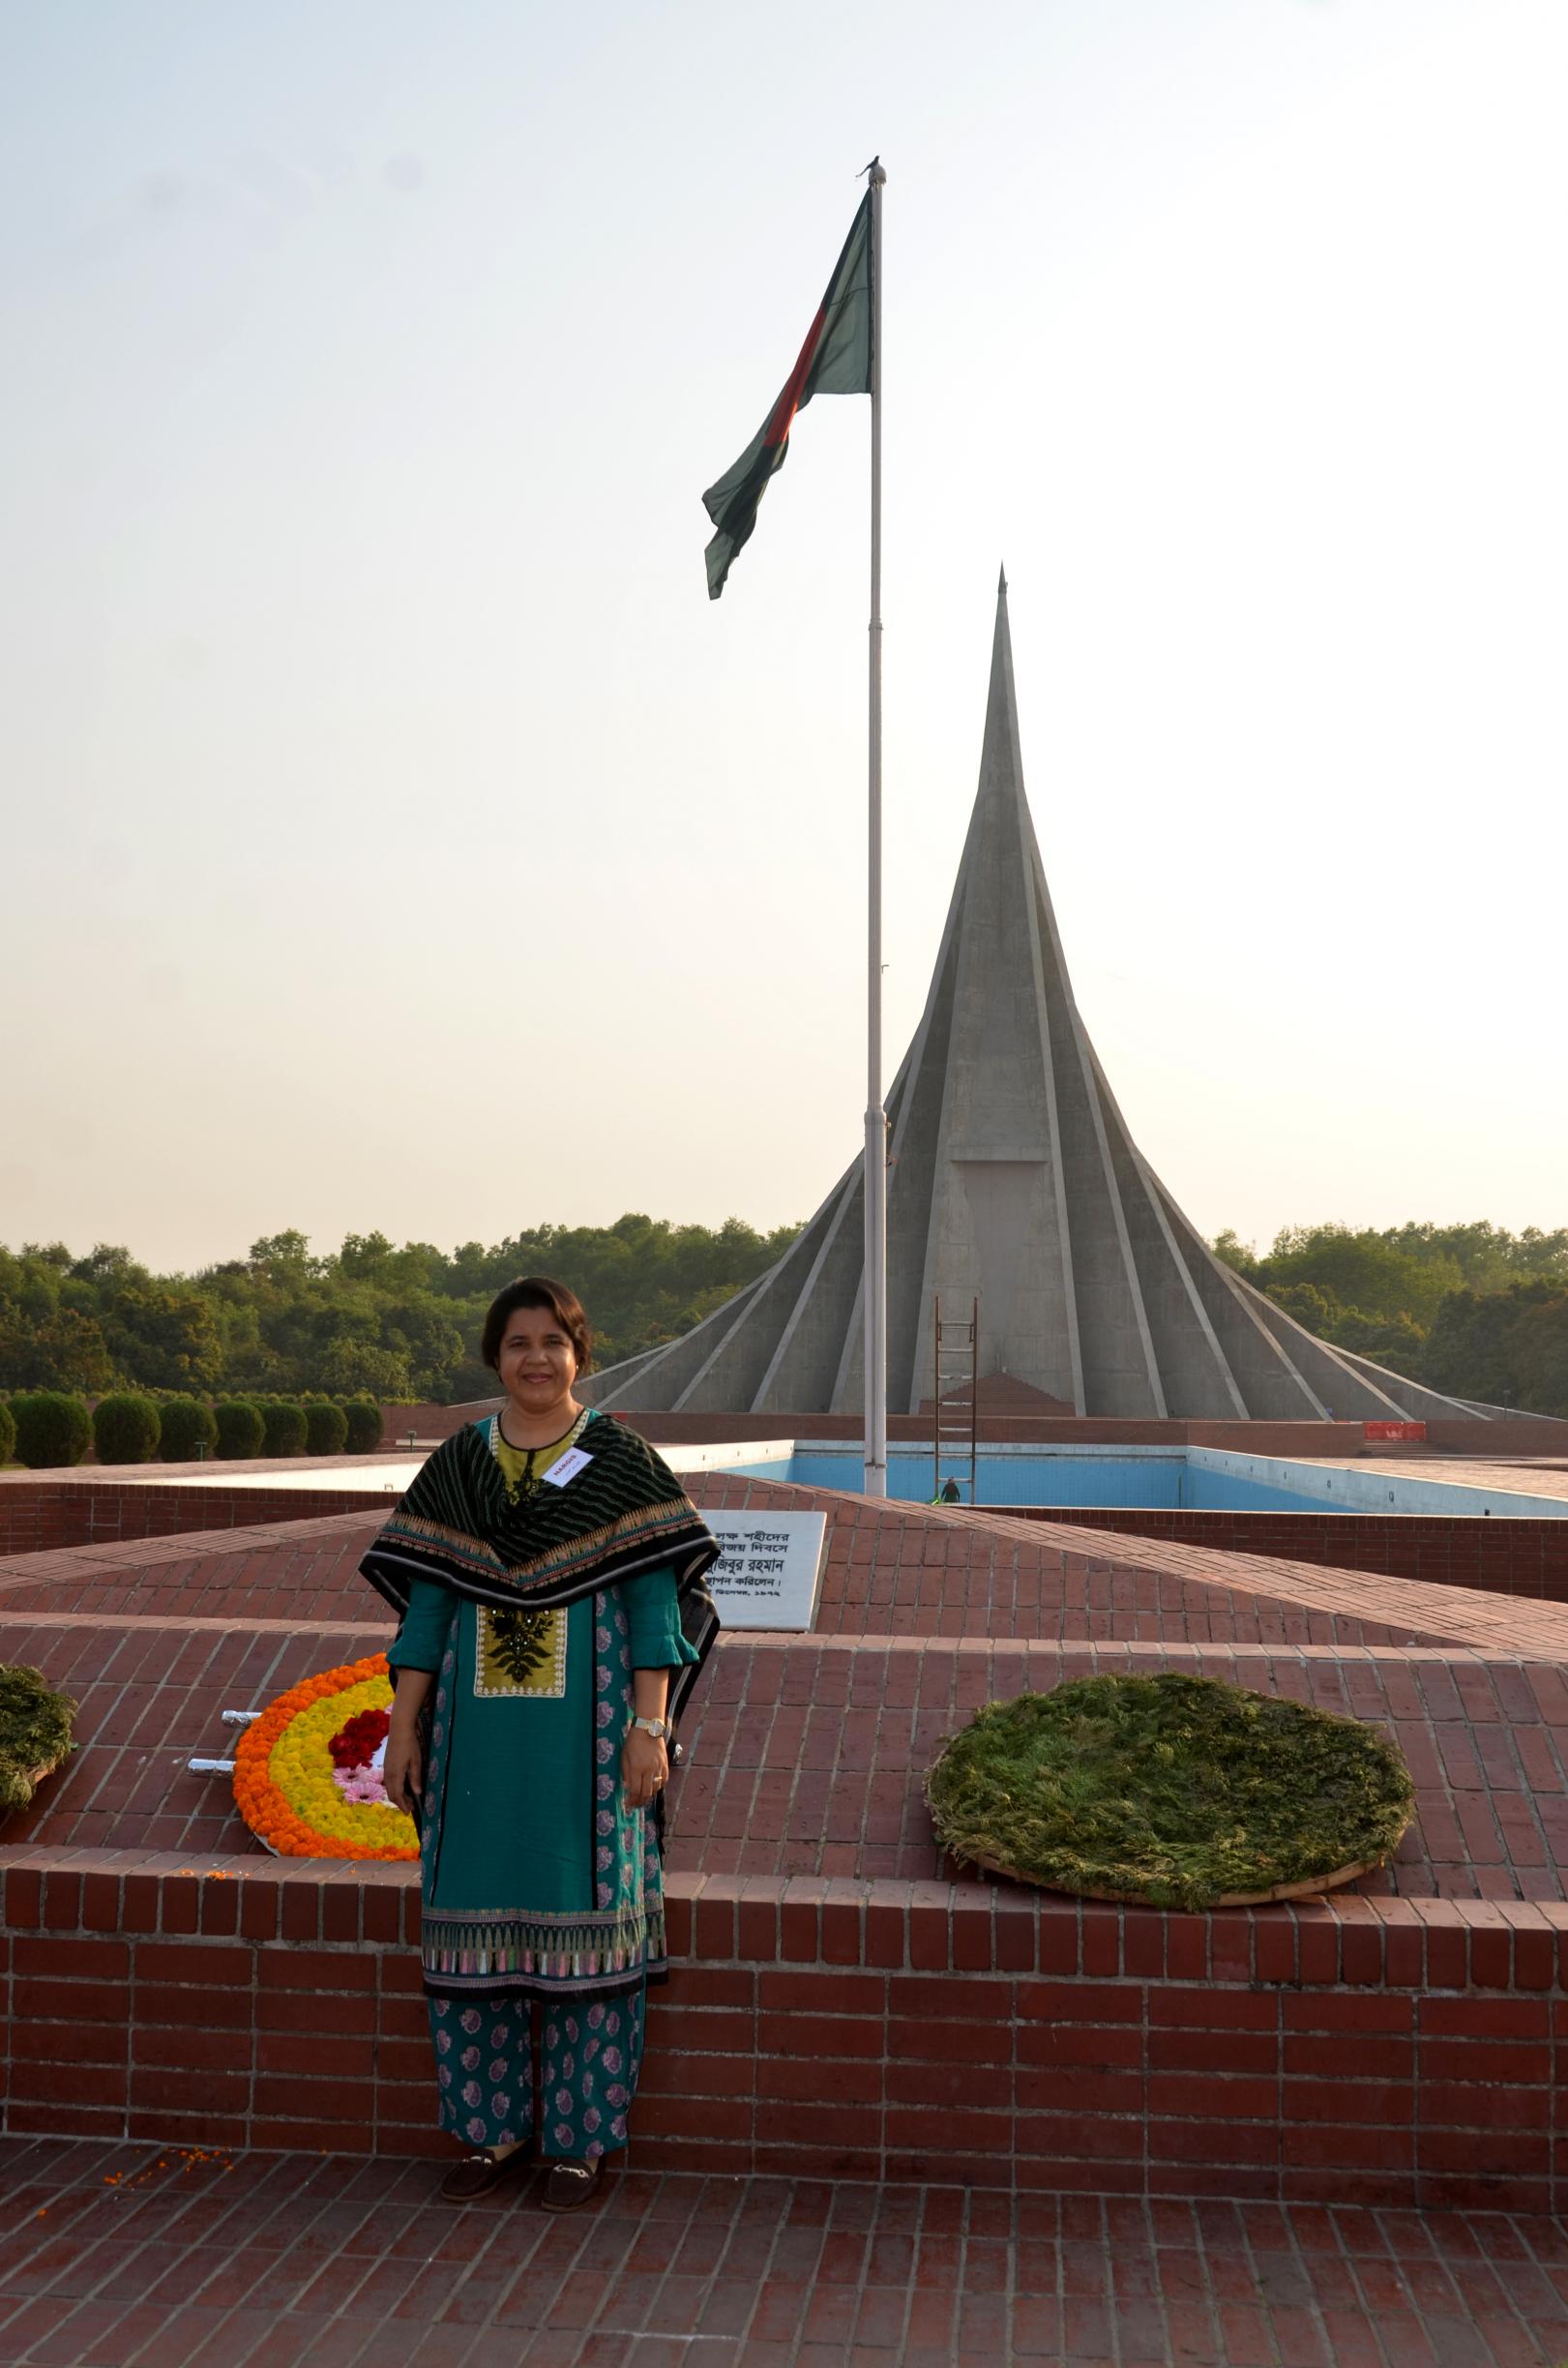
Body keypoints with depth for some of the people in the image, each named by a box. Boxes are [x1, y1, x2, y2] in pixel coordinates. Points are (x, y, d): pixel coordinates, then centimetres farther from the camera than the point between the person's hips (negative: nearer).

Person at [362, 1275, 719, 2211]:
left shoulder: (622, 1459, -1)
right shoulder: (458, 1464, 8)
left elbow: (655, 1599, -5)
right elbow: (427, 1600, 8)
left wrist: (650, 1725, -12)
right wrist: (404, 1727, 3)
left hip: (588, 1724, -3)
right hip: (481, 1727, 3)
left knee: (588, 1914, 1)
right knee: (478, 1915, 6)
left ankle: (585, 2139, 13)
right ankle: (496, 2129, 21)